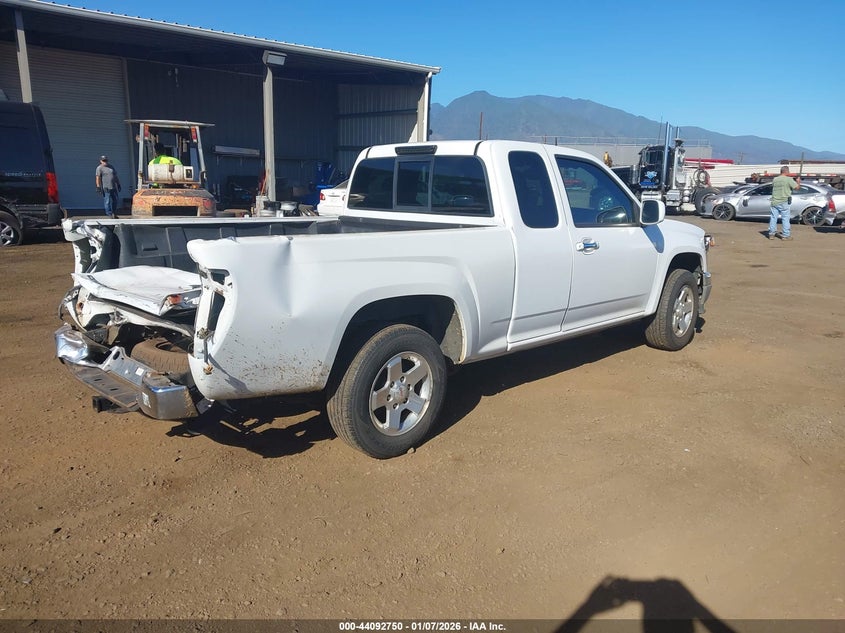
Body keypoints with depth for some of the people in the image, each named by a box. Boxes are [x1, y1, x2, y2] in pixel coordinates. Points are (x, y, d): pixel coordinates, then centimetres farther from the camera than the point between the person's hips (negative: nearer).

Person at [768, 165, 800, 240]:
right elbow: (797, 187, -6)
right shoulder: (788, 179, -9)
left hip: (774, 202, 4)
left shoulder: (775, 179, 5)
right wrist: (798, 181, 16)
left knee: (773, 218, 9)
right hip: (783, 202, -4)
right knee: (785, 218, 2)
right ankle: (786, 235, 4)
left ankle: (771, 234, 12)